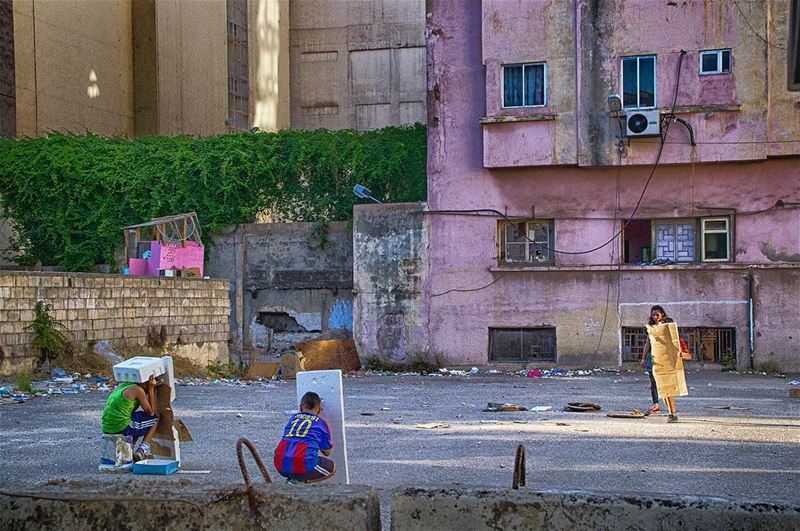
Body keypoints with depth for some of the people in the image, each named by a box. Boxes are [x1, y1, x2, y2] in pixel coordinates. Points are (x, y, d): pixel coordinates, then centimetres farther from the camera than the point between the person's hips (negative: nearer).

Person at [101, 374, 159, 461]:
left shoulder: (122, 385, 17)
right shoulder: (138, 390, -6)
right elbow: (151, 412, 3)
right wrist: (151, 389, 5)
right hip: (122, 428, -8)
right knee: (155, 419, 10)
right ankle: (141, 451, 4)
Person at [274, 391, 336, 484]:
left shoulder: (293, 418, 21)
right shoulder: (321, 422, 10)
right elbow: (327, 452, 18)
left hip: (280, 466, 5)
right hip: (303, 467, -5)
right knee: (332, 468, 19)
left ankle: (291, 478, 8)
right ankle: (299, 481, -2)